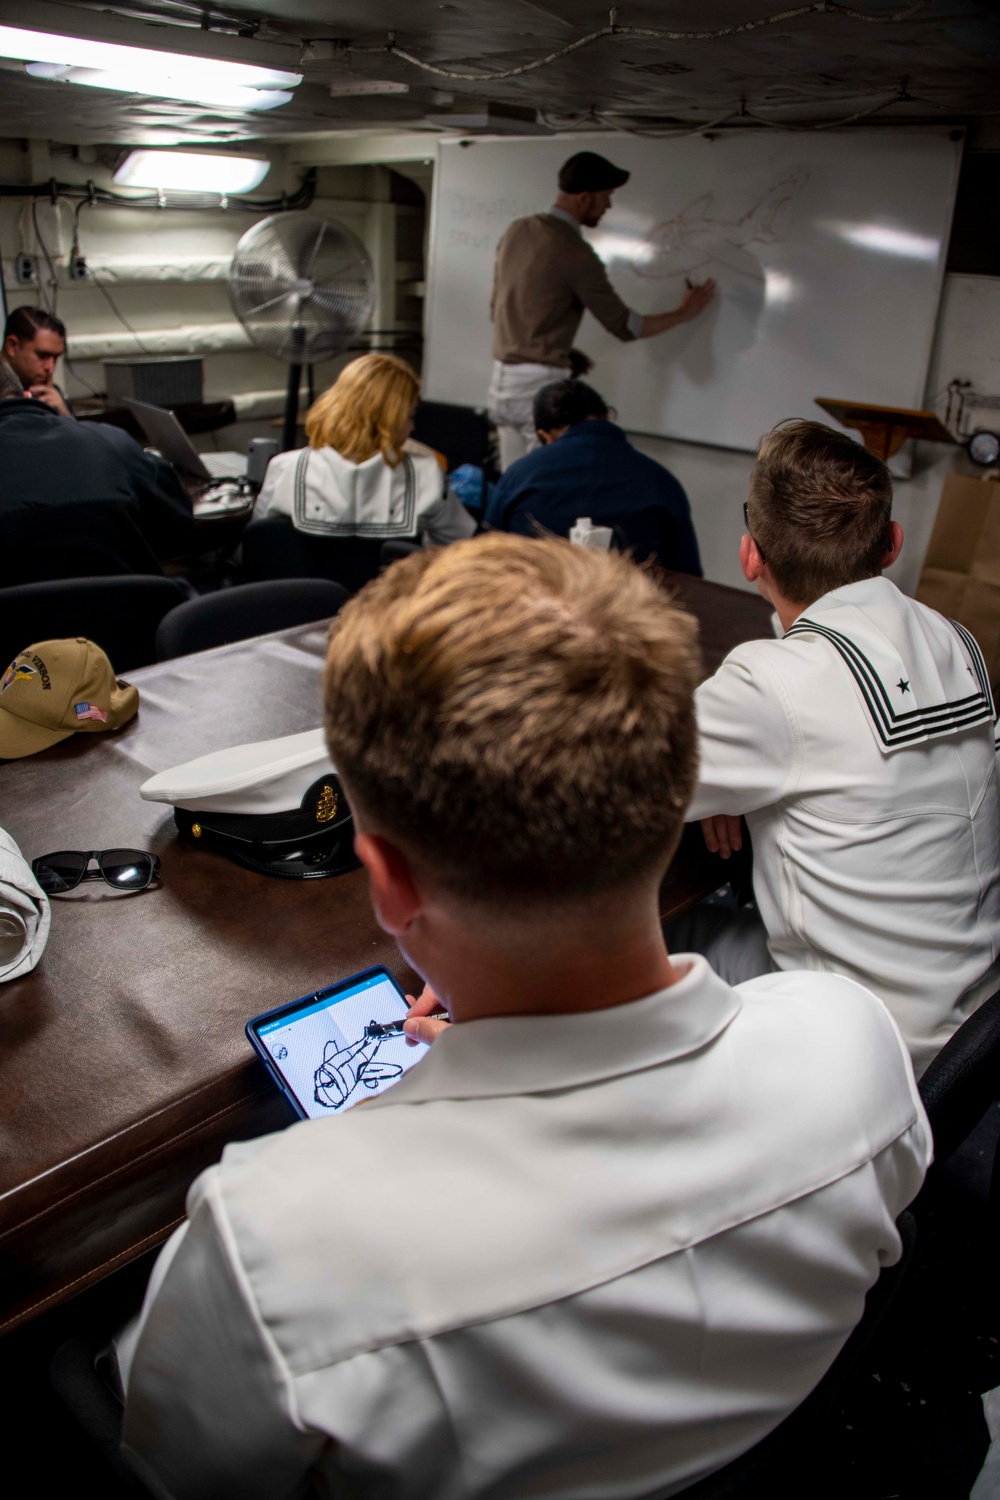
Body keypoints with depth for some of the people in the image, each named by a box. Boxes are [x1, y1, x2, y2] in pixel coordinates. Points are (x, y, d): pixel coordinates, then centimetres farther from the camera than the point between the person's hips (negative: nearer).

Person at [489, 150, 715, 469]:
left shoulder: (515, 232, 8)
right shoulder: (576, 254, -14)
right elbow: (625, 326, -7)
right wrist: (682, 314, 8)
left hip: (502, 379, 8)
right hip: (541, 384, -8)